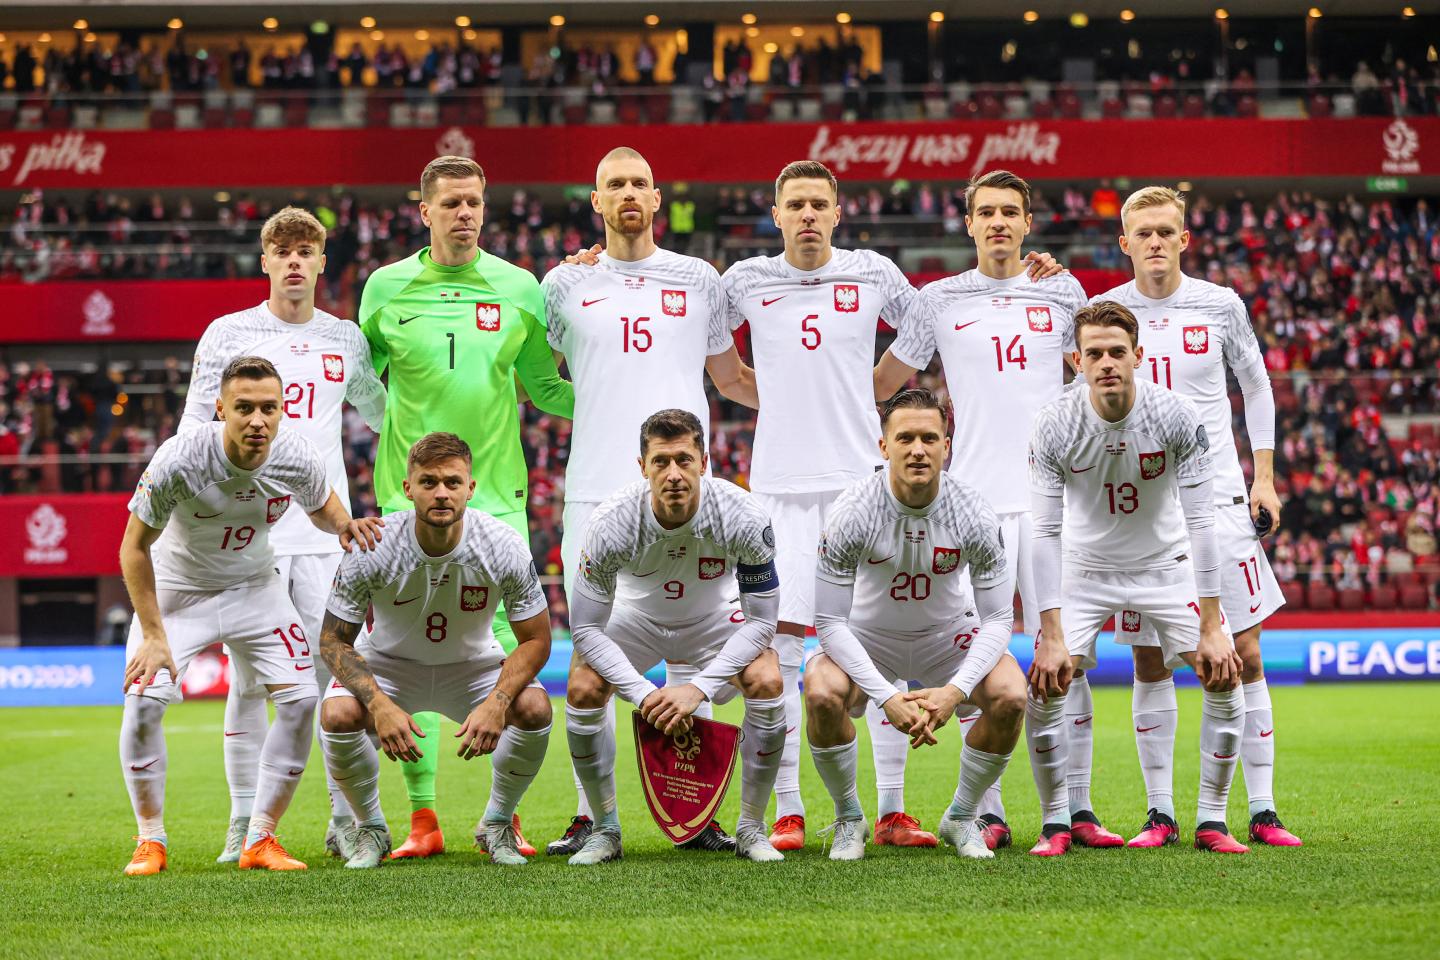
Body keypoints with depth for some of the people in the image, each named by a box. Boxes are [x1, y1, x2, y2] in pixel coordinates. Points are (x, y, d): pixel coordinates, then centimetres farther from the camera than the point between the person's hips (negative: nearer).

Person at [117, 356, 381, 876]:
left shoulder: (297, 458, -20)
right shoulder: (179, 460, -30)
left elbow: (321, 505, 4)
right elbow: (134, 547, -19)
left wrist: (344, 524, -21)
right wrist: (154, 636, -21)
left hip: (254, 588, 3)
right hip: (177, 588, -3)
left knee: (300, 698, -12)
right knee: (144, 699, -20)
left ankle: (260, 840, 2)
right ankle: (150, 841, -1)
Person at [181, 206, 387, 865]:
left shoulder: (347, 340, 12)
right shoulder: (227, 334, 5)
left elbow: (380, 414, 29)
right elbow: (194, 428, 4)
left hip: (325, 531, 2)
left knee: (340, 673, -3)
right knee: (249, 679, -1)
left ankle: (346, 820, 3)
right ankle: (245, 823, 7)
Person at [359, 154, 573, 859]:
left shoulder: (519, 289, 7)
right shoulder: (386, 287, 6)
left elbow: (545, 388, 15)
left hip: (495, 487, 0)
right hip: (409, 487, 0)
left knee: (502, 646, -3)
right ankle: (422, 817, 6)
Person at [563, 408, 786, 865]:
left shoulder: (742, 516, -32)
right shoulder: (610, 523, -32)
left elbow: (761, 620, -22)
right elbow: (586, 629, -23)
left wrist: (698, 688, -31)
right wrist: (643, 693, -34)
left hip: (715, 619, 0)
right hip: (638, 617, 0)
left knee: (766, 681, -27)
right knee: (583, 688, -24)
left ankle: (751, 827, -8)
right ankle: (606, 830, -4)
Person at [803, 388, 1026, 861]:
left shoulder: (974, 514, -21)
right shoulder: (851, 513, -26)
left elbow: (997, 619, -15)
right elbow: (831, 621, -22)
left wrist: (955, 690, -31)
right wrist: (886, 697, -32)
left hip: (948, 634, 1)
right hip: (866, 635, -1)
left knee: (1010, 696, -26)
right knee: (822, 694, -32)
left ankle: (962, 816, 1)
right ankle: (849, 819, -5)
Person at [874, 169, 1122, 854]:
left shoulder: (1062, 293, 12)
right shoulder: (939, 300, 9)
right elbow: (878, 385, 18)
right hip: (974, 496, -1)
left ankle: (1069, 810, -1)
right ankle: (988, 814, 2)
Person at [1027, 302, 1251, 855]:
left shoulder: (1177, 417, -22)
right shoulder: (1054, 426, -22)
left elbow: (1201, 523, -20)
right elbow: (1044, 533, -20)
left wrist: (1211, 628, -23)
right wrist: (1052, 637, -27)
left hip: (1165, 564, 1)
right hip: (1084, 568, 0)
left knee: (1225, 677, -12)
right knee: (1044, 682, -17)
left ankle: (1210, 822, 2)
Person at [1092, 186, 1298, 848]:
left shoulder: (1219, 305, 3)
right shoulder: (1103, 311, 2)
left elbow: (1257, 388, 14)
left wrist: (1264, 477, 7)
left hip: (1217, 497, 0)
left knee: (1244, 655, -1)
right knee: (1149, 662, 3)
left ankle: (1263, 810, 6)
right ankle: (1160, 812, 11)